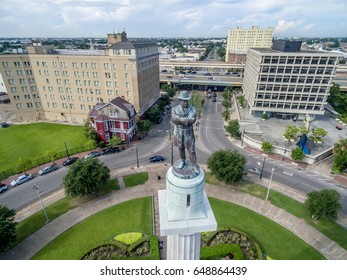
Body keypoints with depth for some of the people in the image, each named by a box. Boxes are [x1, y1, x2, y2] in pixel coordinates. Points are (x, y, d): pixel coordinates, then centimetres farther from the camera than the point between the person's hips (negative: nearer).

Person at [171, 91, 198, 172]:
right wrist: (187, 120, -31)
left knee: (191, 150, 6)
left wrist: (179, 119, -26)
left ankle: (194, 165, 22)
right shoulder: (175, 109, -9)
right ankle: (182, 161, 42)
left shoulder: (192, 109, -11)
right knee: (181, 148, 19)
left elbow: (193, 120, -25)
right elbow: (173, 119, -26)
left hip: (189, 132, -1)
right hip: (179, 132, 1)